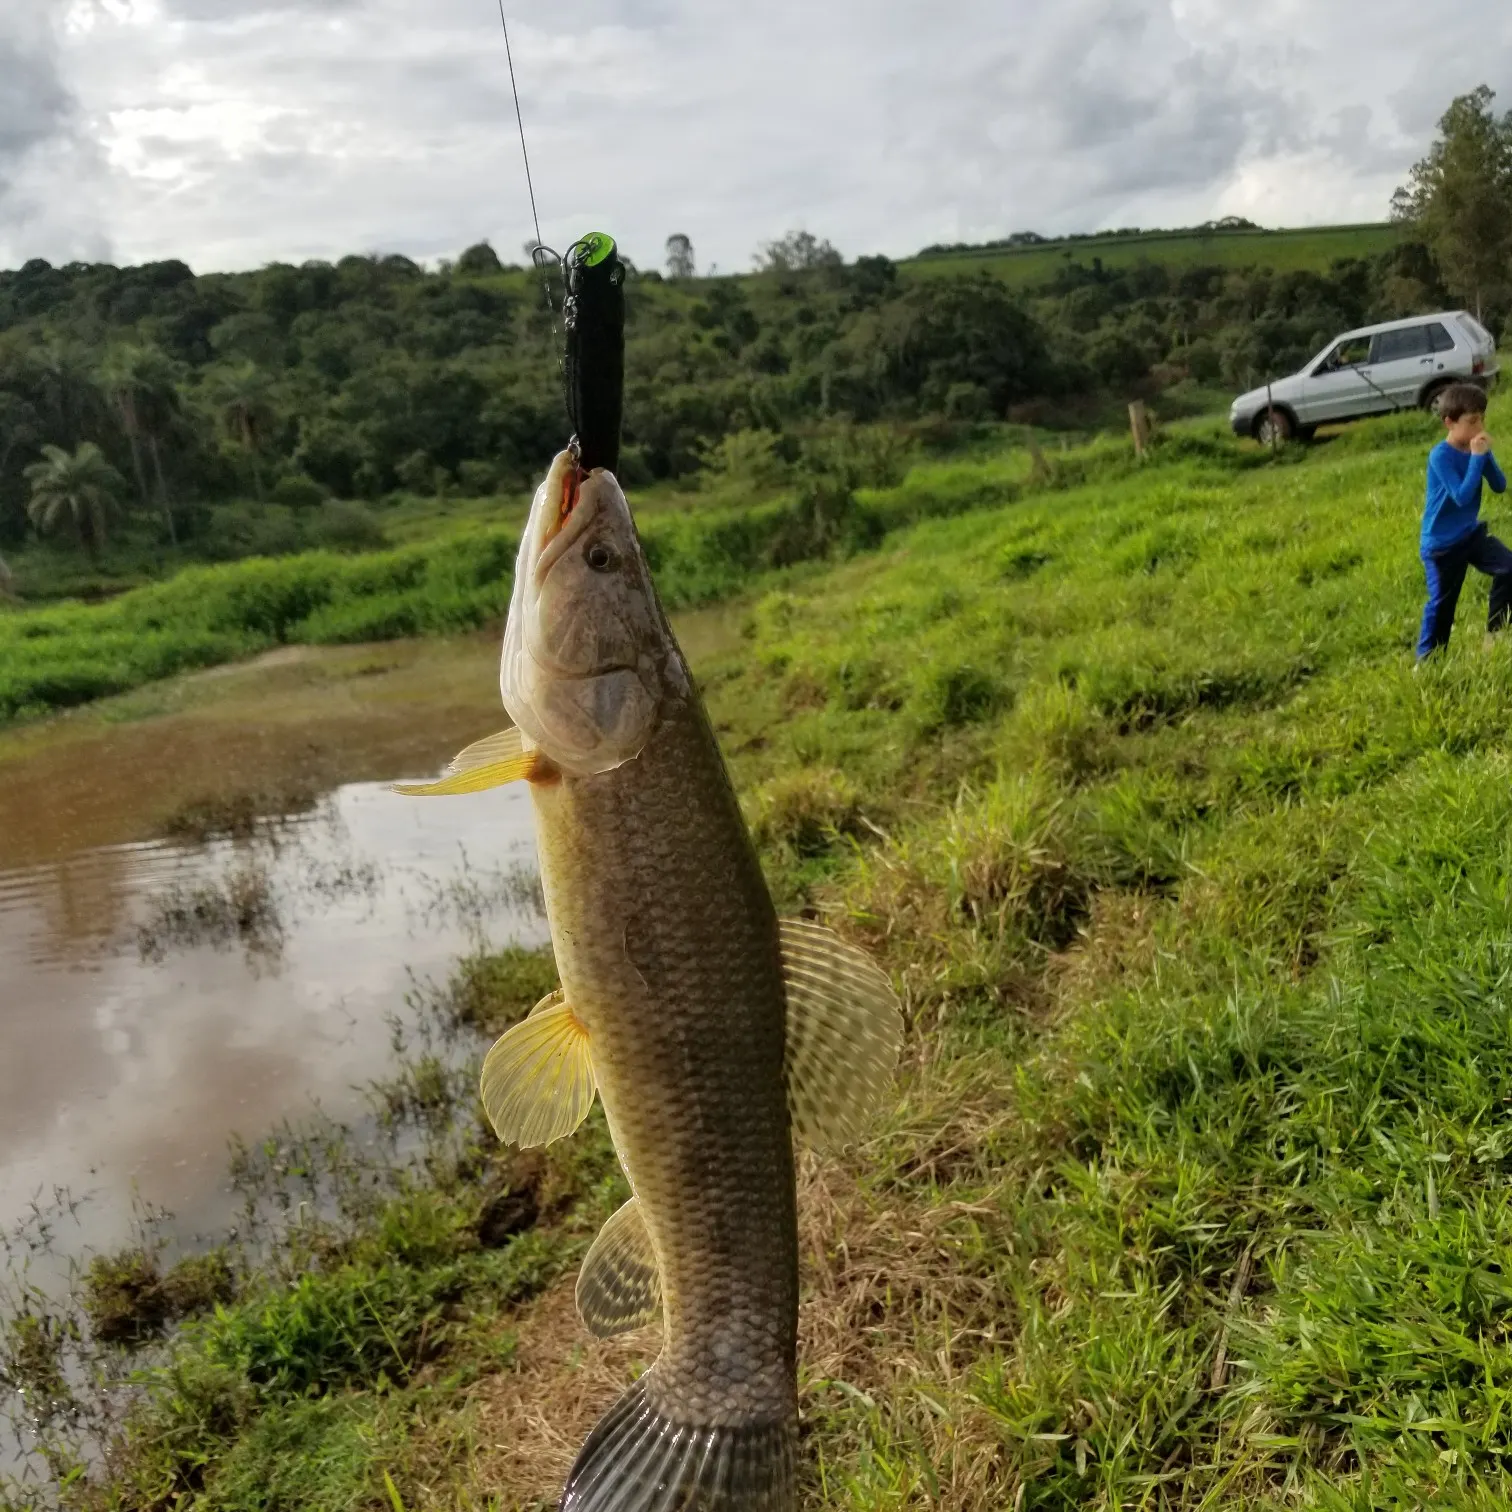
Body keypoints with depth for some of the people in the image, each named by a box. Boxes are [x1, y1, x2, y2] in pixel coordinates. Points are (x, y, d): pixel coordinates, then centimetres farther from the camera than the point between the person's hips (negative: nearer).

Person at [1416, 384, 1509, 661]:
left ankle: (1495, 633, 9)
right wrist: (1477, 457, -27)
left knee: (1508, 569, -8)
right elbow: (1462, 496, -28)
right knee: (1441, 603, 3)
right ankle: (1427, 658, 19)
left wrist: (1486, 455, -16)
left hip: (1471, 533, 6)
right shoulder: (1441, 456, -22)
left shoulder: (1477, 448, -1)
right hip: (1441, 544, -6)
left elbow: (1500, 487, -3)